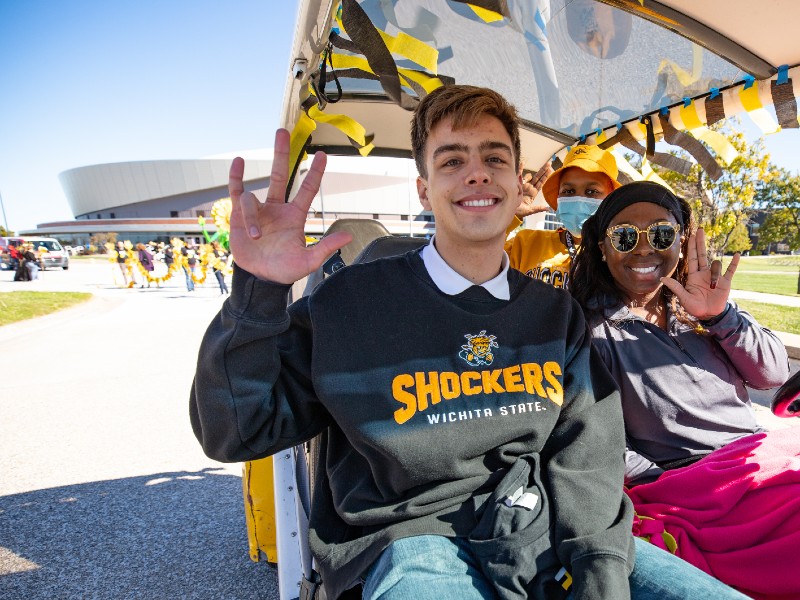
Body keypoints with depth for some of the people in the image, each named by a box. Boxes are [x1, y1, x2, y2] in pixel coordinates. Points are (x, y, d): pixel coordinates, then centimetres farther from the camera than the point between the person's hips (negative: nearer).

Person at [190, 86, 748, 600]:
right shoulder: (353, 302, -5)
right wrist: (257, 294, -18)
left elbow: (586, 459, 5)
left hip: (542, 532, 5)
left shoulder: (557, 314, 8)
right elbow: (237, 433, -5)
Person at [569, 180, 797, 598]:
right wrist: (665, 485, -18)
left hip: (764, 451, 6)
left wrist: (720, 316, -7)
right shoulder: (594, 330, -7)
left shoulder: (701, 308, 11)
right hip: (688, 482, -6)